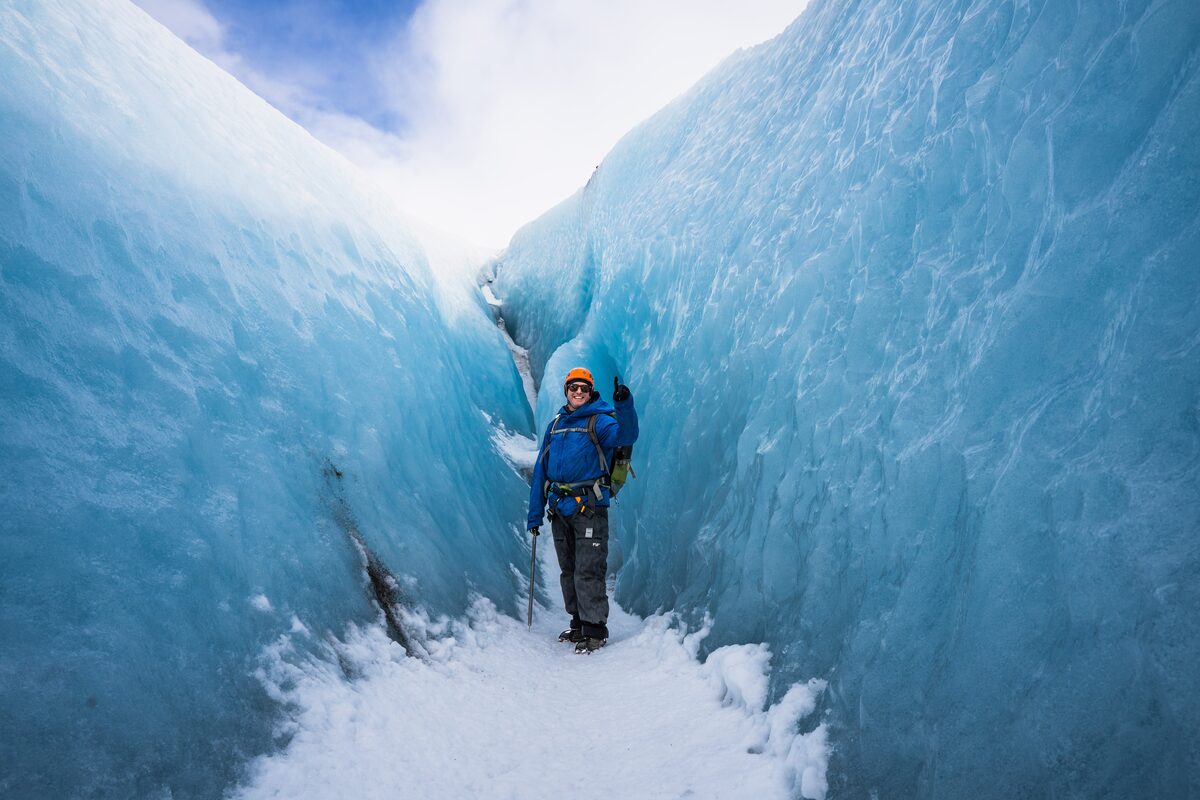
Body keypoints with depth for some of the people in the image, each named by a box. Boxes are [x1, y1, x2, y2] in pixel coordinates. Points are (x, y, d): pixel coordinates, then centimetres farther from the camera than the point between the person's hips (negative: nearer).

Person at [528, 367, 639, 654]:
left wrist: (624, 405, -42)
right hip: (560, 509, 6)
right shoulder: (555, 425, 15)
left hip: (589, 507, -6)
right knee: (568, 571, 14)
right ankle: (578, 623, 27)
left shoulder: (600, 421, -2)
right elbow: (541, 469, 15)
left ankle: (595, 630, 5)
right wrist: (535, 513, 12)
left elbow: (626, 436, -24)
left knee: (588, 571, -6)